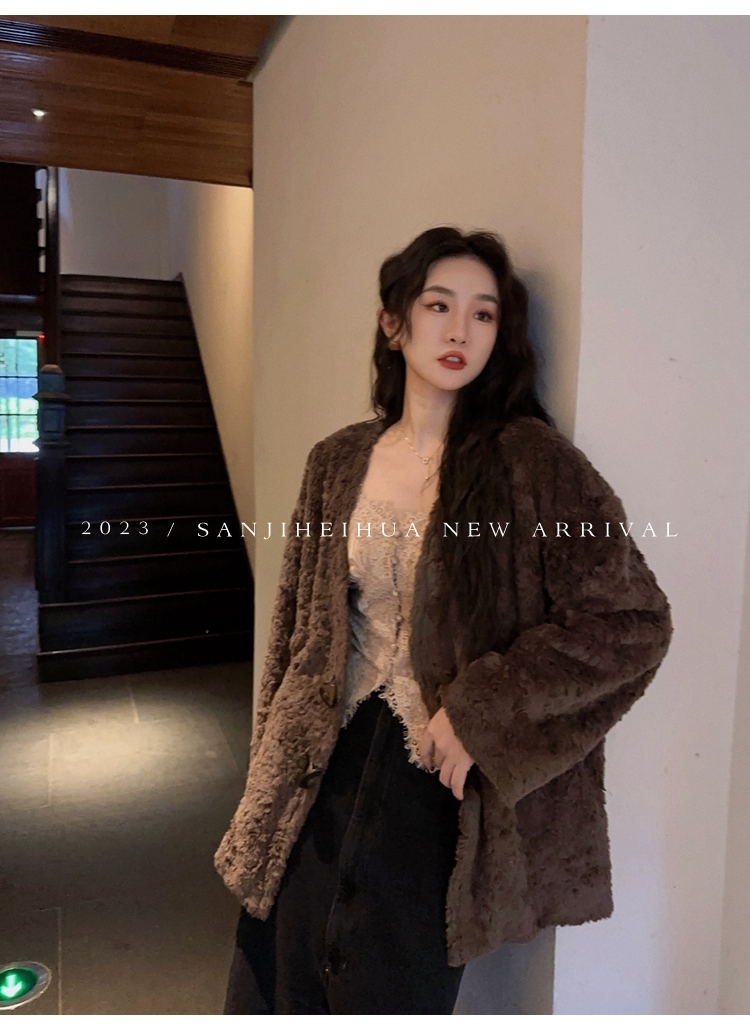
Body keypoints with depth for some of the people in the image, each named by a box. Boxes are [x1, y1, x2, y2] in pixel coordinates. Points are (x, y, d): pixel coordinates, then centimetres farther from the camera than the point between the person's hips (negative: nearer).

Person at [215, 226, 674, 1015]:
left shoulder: (532, 463, -10)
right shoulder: (339, 464, 3)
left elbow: (634, 620, -13)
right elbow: (298, 631, 9)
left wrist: (480, 711, -17)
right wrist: (271, 785, 10)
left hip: (441, 779, -4)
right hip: (328, 768, 4)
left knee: (390, 994, 14)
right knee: (273, 982, 17)